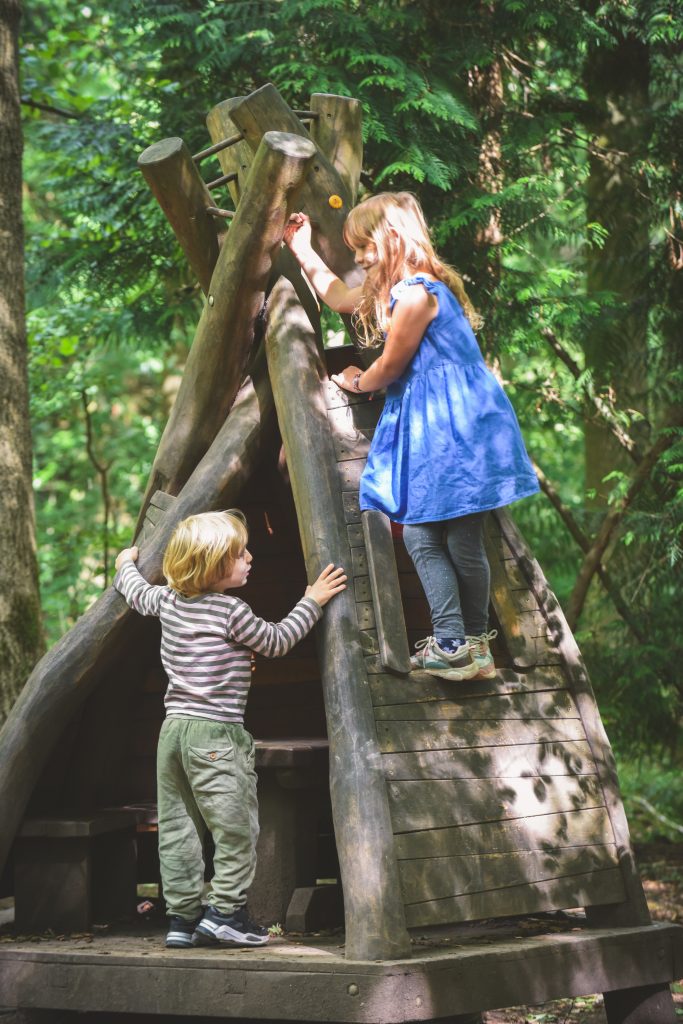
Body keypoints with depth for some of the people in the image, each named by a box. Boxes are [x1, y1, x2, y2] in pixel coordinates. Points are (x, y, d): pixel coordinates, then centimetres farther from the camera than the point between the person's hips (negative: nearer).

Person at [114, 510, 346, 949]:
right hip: (215, 733, -8)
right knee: (236, 826, -1)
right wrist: (312, 602, 10)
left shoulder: (168, 601, 9)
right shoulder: (232, 612, -12)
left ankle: (182, 917, 13)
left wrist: (127, 564, 52)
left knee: (178, 826, 10)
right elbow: (276, 641, 1)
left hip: (174, 728, 8)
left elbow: (137, 592, 31)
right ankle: (226, 912, -1)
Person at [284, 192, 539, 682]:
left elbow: (389, 367, -8)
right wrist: (303, 250, 34)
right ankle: (451, 643, 7)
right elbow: (341, 297, 33)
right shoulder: (393, 289, 14)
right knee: (420, 536, 6)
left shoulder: (415, 295, -18)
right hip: (426, 425, 10)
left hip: (454, 425, -10)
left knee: (461, 541, -2)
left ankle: (472, 644, 8)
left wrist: (358, 382, 14)